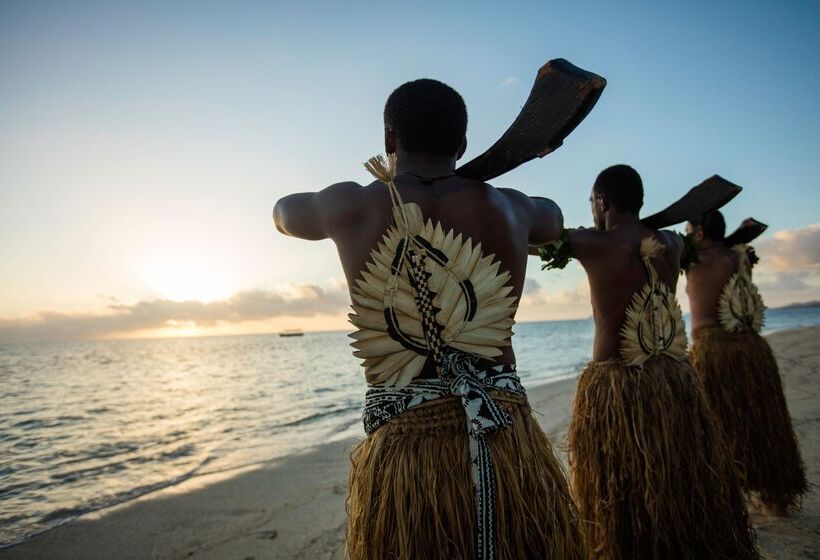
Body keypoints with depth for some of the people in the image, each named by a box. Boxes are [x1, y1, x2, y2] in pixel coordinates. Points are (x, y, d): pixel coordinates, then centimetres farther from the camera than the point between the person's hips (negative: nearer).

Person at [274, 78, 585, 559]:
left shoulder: (352, 208, -4)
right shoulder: (507, 208, 2)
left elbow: (283, 213, 21)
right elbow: (554, 218, 28)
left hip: (403, 455, -1)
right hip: (511, 448, 2)